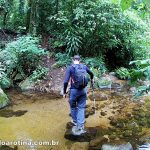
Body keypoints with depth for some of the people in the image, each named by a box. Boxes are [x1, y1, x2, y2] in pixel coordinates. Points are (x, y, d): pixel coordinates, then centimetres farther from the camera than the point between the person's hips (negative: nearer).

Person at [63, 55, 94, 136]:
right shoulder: (84, 66, 3)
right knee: (81, 108, 9)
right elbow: (91, 74, 23)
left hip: (74, 90, -2)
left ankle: (75, 121, 38)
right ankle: (80, 127, 5)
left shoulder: (70, 68, -8)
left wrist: (64, 92, -3)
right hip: (83, 90, 3)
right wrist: (92, 79, 44)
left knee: (73, 106, 20)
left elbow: (66, 81, -15)